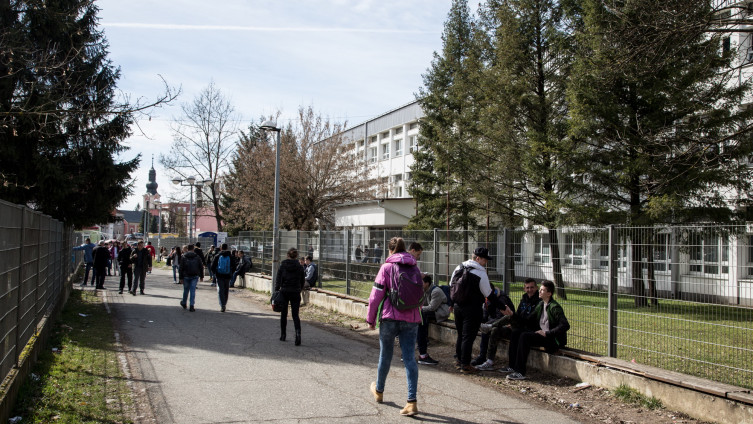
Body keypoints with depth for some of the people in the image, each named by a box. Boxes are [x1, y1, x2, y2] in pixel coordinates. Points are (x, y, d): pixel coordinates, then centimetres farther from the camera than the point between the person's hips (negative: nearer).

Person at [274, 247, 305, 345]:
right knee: (295, 315, 3)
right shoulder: (299, 267, -1)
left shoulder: (282, 266, -3)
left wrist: (276, 291, -5)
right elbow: (302, 281, 5)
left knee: (283, 314, 15)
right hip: (295, 293, 0)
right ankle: (298, 332, -21)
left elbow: (278, 280, -7)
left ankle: (283, 335, 22)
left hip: (284, 292, 0)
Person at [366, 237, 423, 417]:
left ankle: (379, 391, 35)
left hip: (390, 317, -3)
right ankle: (412, 402, -7)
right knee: (409, 358, 0)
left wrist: (371, 319, 3)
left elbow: (376, 296, -6)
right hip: (411, 319, 3)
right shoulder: (415, 269, 9)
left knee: (385, 355, 14)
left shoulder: (387, 268, -5)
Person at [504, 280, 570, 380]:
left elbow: (565, 325, -23)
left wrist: (546, 333, -22)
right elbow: (528, 321, 15)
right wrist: (512, 315, 6)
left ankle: (520, 372, -25)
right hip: (541, 334, 9)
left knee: (525, 336, -26)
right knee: (516, 332, -1)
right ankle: (512, 366, 0)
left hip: (553, 340, -9)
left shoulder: (555, 307, -14)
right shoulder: (541, 305, 12)